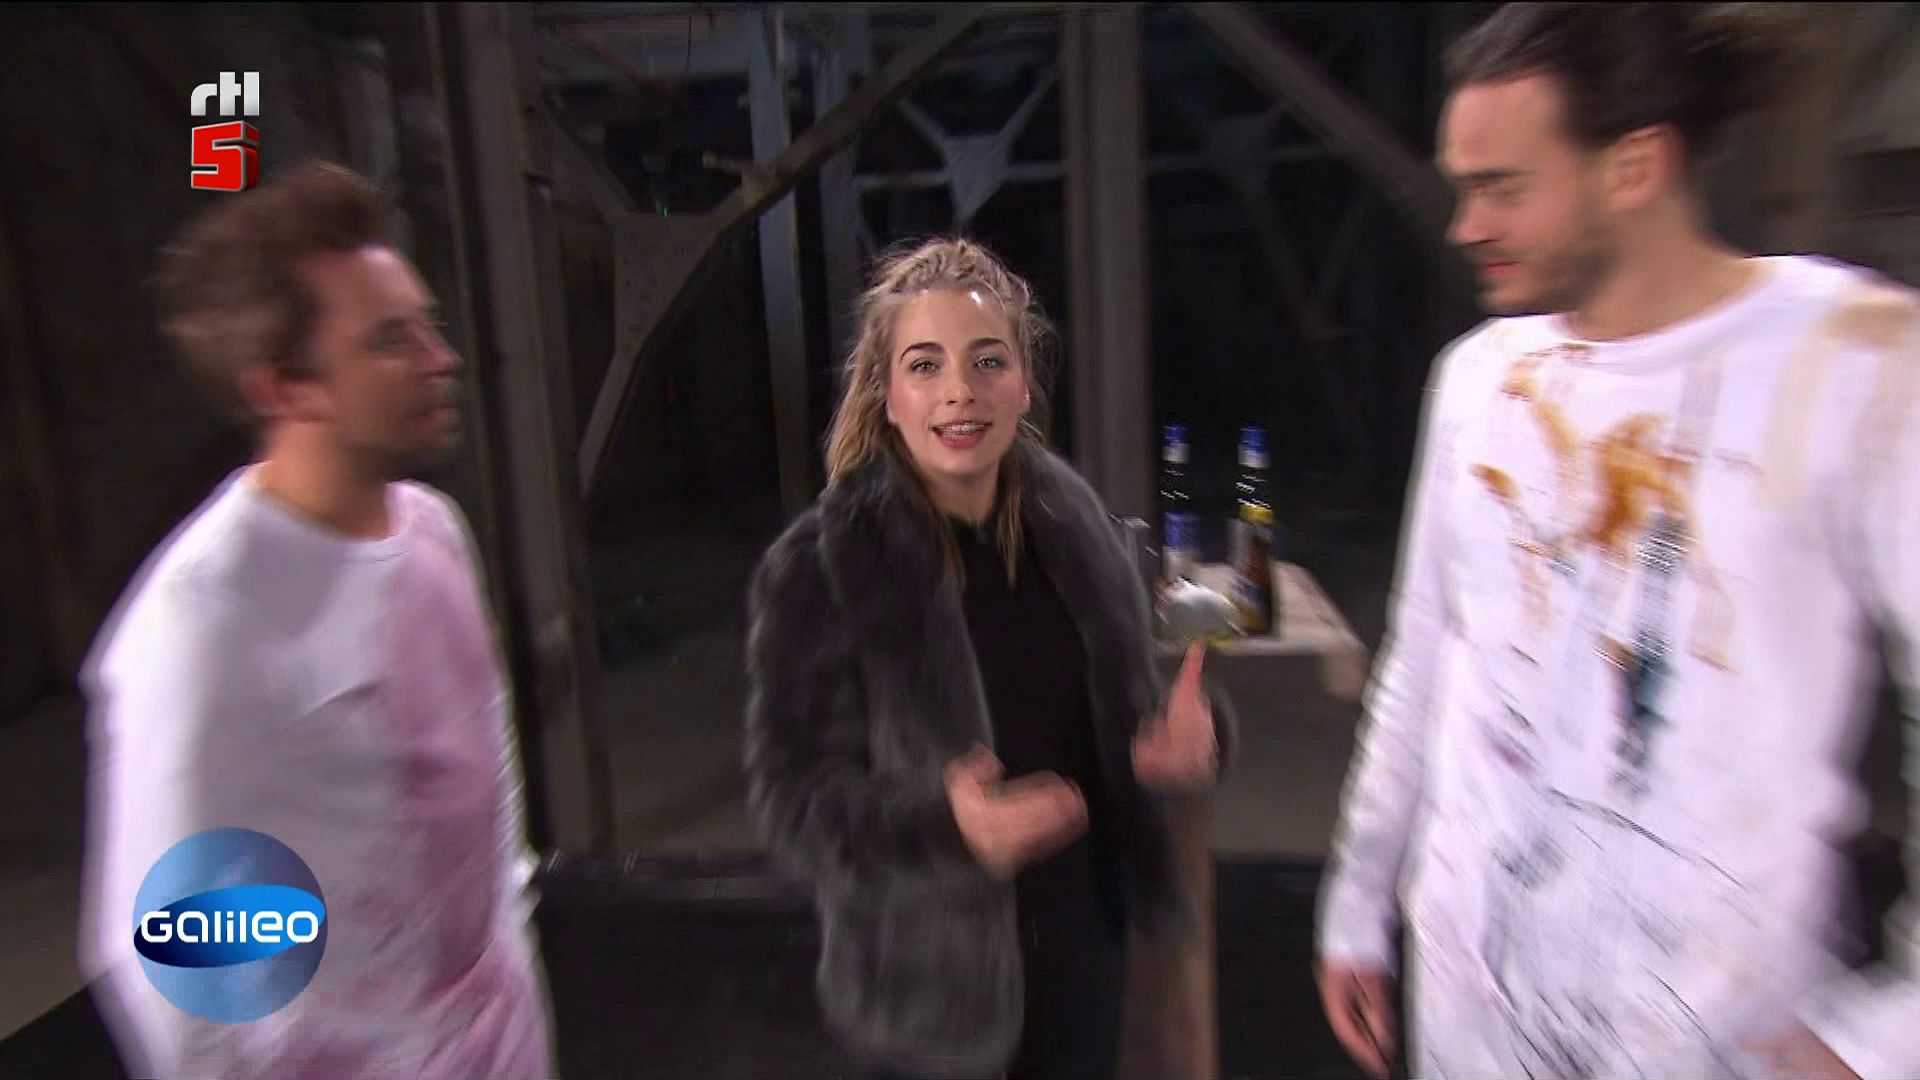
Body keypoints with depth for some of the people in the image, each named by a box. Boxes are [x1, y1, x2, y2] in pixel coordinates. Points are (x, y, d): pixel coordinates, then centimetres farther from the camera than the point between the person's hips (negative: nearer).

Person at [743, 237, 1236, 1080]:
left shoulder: (1072, 520, -5)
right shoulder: (817, 571, -18)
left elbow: (1114, 717, 6)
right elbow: (792, 797, -16)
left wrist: (1183, 736, -16)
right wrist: (944, 820, -32)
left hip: (1081, 941, 5)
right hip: (929, 976, -4)